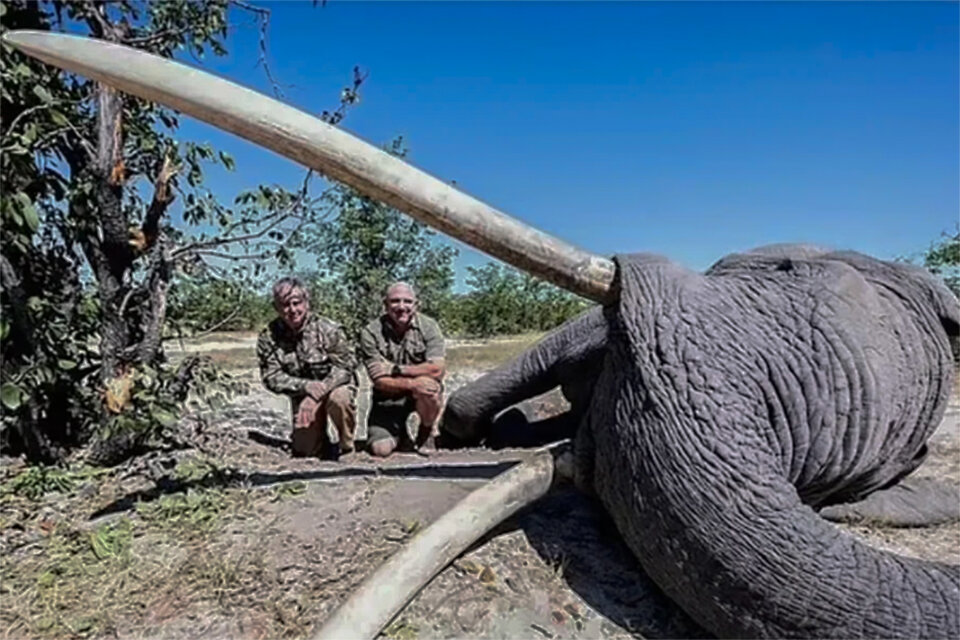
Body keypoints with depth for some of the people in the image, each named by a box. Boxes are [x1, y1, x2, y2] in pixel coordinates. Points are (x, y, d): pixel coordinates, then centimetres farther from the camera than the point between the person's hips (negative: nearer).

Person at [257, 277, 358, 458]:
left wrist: (316, 395, -29)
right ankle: (322, 441, 33)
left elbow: (346, 367, -18)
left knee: (339, 398, -37)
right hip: (302, 395, 3)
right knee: (306, 449, -6)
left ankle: (348, 446, -9)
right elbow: (271, 378, -12)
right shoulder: (268, 338, -9)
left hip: (336, 385, -3)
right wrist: (307, 386, -29)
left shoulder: (327, 329, -17)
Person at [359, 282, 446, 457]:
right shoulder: (370, 333, -10)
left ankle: (427, 430, -3)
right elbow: (379, 380, -15)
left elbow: (437, 369, -18)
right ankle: (400, 434, 21)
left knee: (427, 386, -34)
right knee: (380, 449, -16)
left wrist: (397, 369, -20)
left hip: (422, 392, 0)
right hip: (388, 398, 0)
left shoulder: (428, 326, -9)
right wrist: (412, 384, -32)